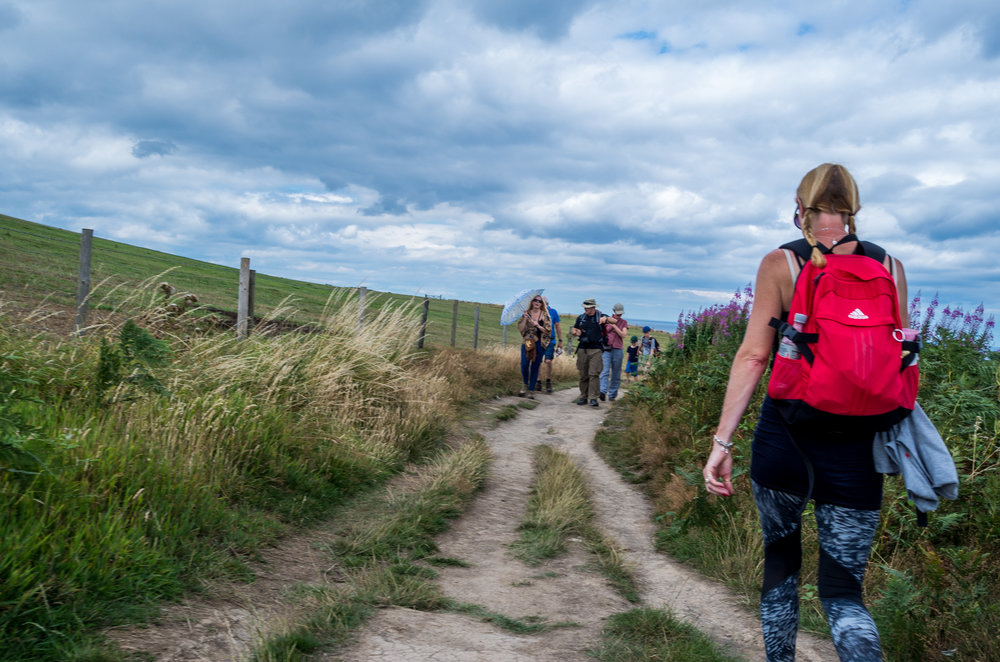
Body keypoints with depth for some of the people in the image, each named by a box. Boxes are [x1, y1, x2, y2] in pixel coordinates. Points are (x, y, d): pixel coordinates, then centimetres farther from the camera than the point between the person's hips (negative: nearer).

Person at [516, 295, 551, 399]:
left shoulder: (545, 315, 6)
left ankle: (531, 390, 11)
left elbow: (548, 330, 2)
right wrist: (525, 318, -12)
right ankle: (525, 384, 10)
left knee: (535, 366, 2)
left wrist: (538, 325, -11)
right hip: (527, 342, 0)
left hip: (540, 343, 0)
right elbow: (520, 329, 0)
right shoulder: (526, 314, 7)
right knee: (524, 364, -16)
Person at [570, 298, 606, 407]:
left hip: (596, 349, -4)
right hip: (582, 349, 4)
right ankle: (583, 396, 14)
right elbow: (572, 330, 22)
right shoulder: (581, 318, 13)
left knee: (594, 373, -11)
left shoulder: (600, 316, 3)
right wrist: (574, 332, -3)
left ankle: (593, 398, -11)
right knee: (583, 374, 6)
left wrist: (605, 318, -31)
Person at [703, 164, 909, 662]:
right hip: (856, 451, 2)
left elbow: (753, 356, -9)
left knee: (780, 559, 23)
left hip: (784, 438, -1)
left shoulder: (780, 264, -3)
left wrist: (722, 441, -7)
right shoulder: (889, 266, 5)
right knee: (842, 591, 11)